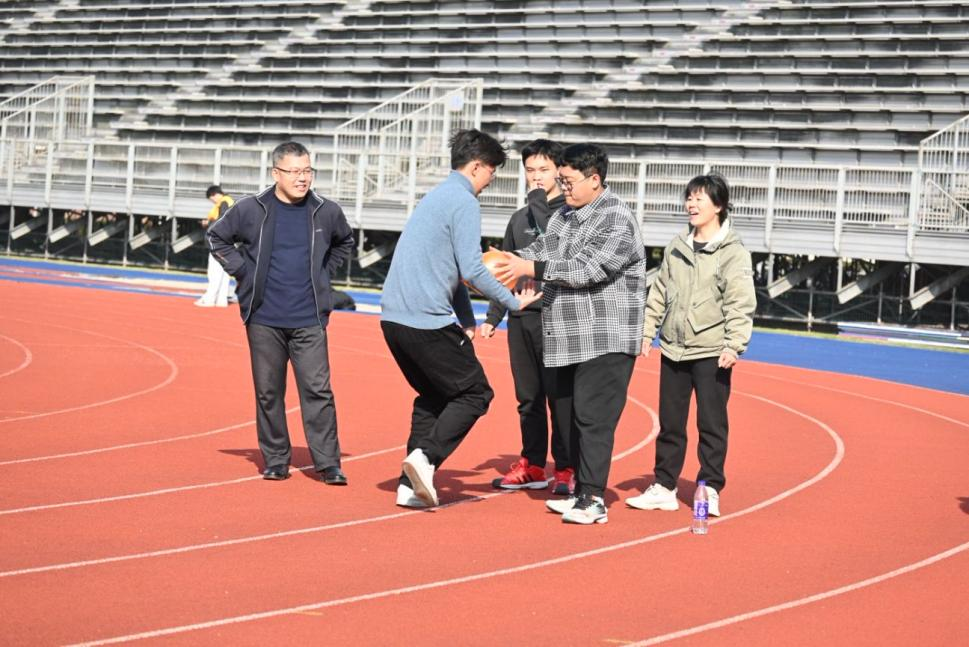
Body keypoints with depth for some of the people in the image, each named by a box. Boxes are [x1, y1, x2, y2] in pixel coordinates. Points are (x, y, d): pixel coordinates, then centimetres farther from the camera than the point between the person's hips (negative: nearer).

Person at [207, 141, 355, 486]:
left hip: (309, 321, 0)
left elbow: (345, 242, 23)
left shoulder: (327, 212, 2)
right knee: (268, 392, 6)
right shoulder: (251, 210, -3)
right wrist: (242, 271, 3)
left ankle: (328, 464, -2)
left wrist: (324, 273, 11)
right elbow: (217, 237, 13)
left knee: (318, 390, -6)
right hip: (264, 319, 0)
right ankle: (276, 461, 17)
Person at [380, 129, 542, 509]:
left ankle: (411, 484, 13)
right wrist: (514, 302, -5)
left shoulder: (437, 197, 21)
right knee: (474, 393, 3)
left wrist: (467, 319, 22)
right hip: (428, 321, -9)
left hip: (394, 317, 9)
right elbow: (471, 271, -16)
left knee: (433, 396, 20)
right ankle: (425, 457, -14)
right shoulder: (463, 202, -9)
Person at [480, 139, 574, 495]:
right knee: (528, 397, 10)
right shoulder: (519, 219, 17)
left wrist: (538, 200, -14)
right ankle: (532, 466, 18)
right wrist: (493, 317, 16)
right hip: (521, 318, 6)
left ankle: (566, 469, 0)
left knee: (561, 396, -6)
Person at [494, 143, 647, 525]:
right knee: (571, 417, 13)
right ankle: (581, 491, 21)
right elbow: (543, 249, 9)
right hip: (571, 339, 9)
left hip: (606, 339, -9)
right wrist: (506, 262, -9)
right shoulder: (565, 215, 15)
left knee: (593, 418, -12)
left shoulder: (617, 220, -14)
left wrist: (531, 269, -26)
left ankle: (594, 500, -11)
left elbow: (588, 269, -23)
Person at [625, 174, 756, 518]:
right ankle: (663, 487, 18)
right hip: (674, 349, 6)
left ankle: (711, 489, 7)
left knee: (712, 423, 0)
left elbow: (741, 303, -13)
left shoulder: (733, 252, -7)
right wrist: (647, 331, 15)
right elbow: (659, 293, 19)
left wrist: (734, 345, -20)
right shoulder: (676, 247, 12)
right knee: (670, 422, 11)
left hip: (712, 352, -6)